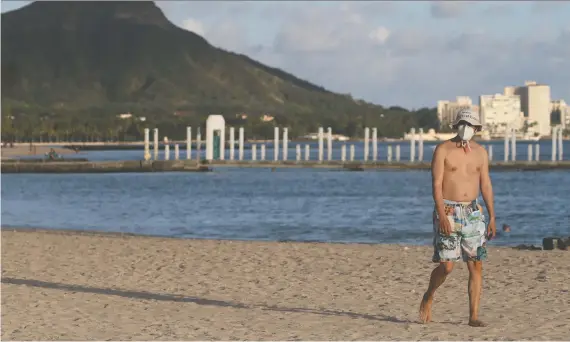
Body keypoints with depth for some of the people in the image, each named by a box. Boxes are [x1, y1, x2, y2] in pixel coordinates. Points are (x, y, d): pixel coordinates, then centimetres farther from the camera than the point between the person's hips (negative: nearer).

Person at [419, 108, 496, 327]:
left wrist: (492, 217, 7)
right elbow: (436, 184, -9)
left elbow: (486, 185, 12)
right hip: (448, 211, -4)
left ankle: (474, 316, -1)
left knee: (476, 266, -3)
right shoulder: (443, 150, -4)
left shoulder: (480, 152, 10)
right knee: (446, 265, -8)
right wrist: (442, 215, -19)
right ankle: (428, 297, 21)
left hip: (472, 212, 4)